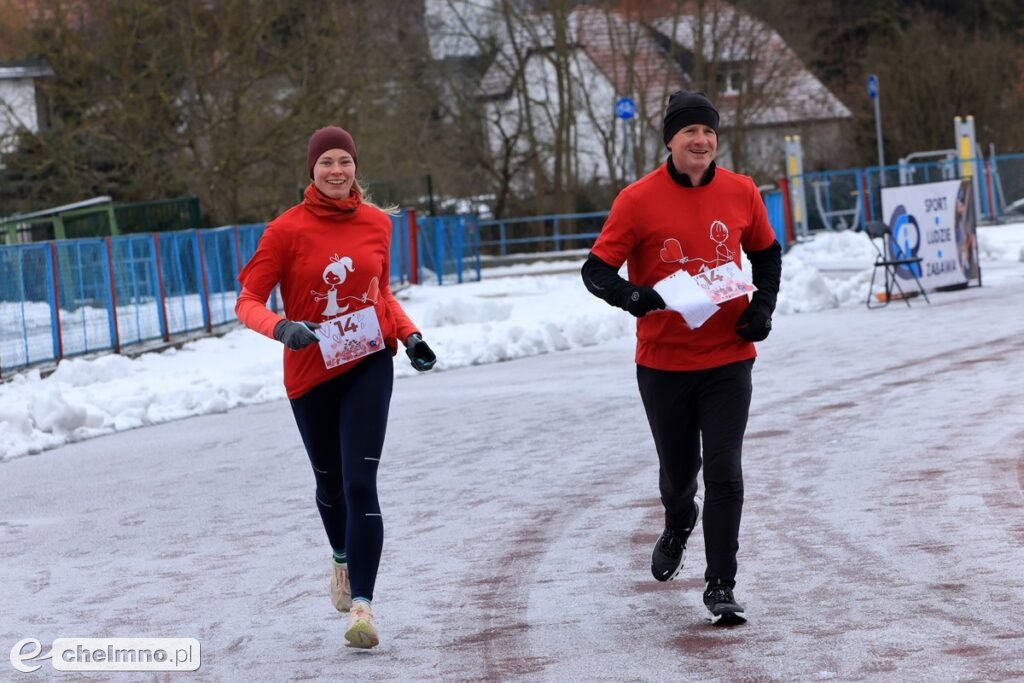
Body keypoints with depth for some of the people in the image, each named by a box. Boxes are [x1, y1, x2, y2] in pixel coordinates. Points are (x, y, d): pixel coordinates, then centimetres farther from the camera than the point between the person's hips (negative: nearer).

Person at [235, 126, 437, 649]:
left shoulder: (376, 224, 1)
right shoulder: (286, 230, -9)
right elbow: (248, 302, -11)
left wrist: (410, 336, 3)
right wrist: (281, 328, -30)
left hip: (369, 367, 0)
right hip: (310, 374, 0)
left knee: (360, 484, -13)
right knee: (330, 482, 18)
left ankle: (361, 606, -14)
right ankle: (343, 558, 50)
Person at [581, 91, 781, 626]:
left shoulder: (740, 193, -1)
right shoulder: (639, 200, -10)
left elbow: (766, 253, 16)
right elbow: (596, 270, -10)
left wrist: (763, 306, 0)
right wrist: (630, 294, -30)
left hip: (728, 356, 1)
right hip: (663, 360, 0)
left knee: (724, 472, -9)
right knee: (678, 471, 15)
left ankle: (720, 587, -2)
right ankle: (679, 522, 50)